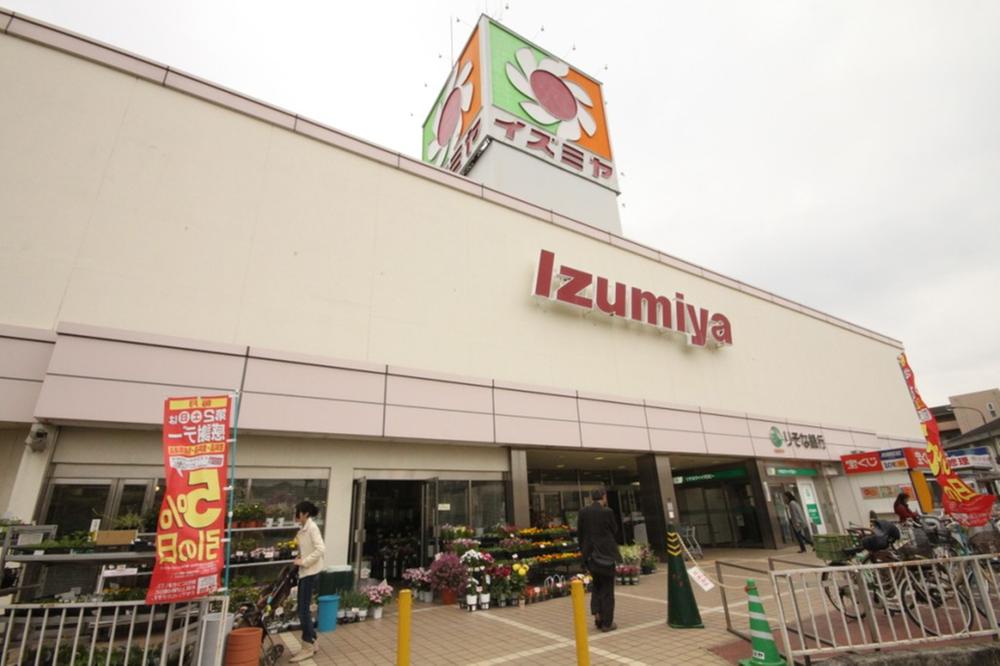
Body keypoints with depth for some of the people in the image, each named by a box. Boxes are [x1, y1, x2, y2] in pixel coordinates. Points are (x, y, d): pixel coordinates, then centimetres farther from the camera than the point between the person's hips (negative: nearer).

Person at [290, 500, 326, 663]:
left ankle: (307, 648, 10)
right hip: (304, 572, 9)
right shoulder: (303, 528, 10)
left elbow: (320, 549, -24)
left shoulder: (312, 527, -17)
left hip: (310, 573, -9)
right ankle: (311, 643, 27)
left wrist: (303, 562, -20)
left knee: (304, 610, -3)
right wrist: (300, 559, 4)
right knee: (304, 610, 14)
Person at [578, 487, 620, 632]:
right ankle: (607, 623, 15)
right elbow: (615, 531, -3)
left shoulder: (583, 512, -3)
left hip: (590, 555, 4)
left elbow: (579, 533, 2)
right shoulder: (607, 512, -15)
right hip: (606, 554, -4)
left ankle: (596, 613, 12)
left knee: (597, 585, 24)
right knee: (607, 588, 9)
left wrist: (584, 551, 13)